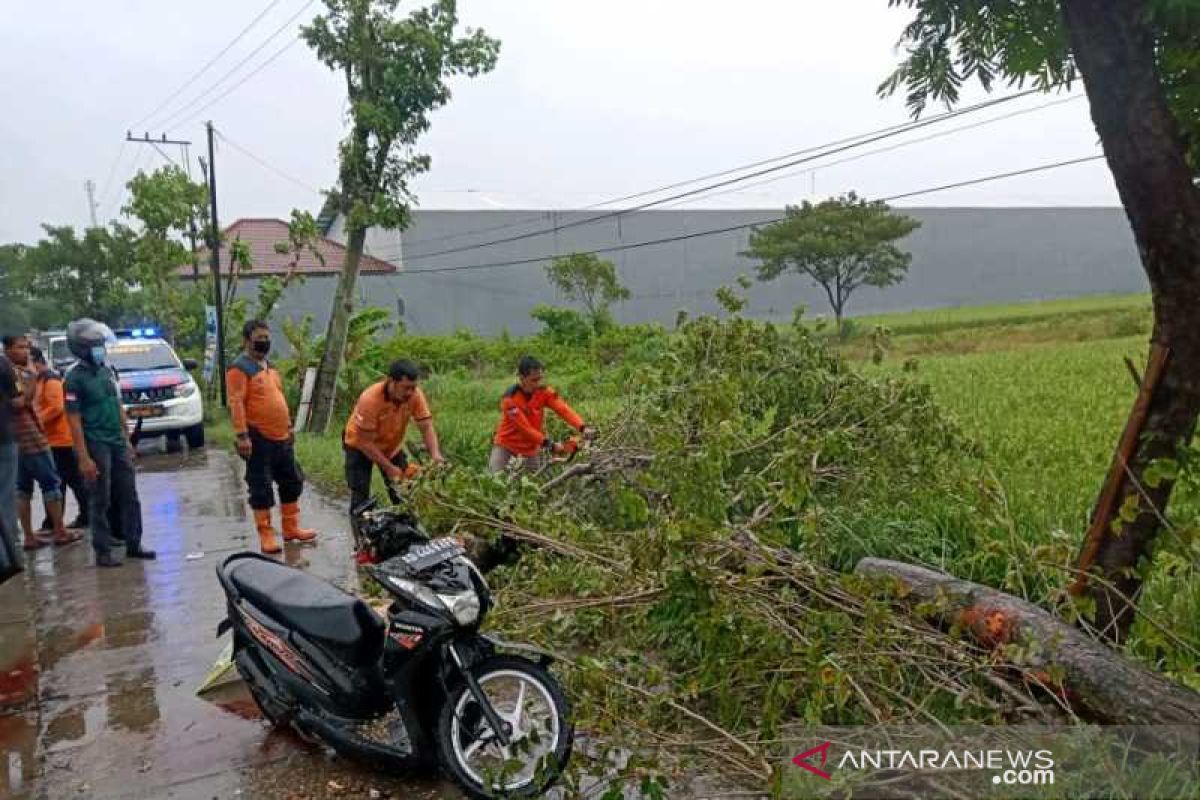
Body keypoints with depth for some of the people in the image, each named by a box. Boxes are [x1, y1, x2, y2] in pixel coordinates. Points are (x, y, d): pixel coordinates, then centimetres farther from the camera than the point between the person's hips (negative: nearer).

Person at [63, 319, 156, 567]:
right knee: (100, 502, 1)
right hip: (96, 446, -6)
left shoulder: (108, 371, 10)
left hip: (118, 443, 6)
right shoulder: (75, 378, -10)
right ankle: (103, 551, 10)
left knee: (129, 497, 8)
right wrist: (83, 458, -17)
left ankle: (133, 545, 17)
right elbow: (74, 419, -13)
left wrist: (127, 439, 16)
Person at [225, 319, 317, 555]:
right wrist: (242, 436, -23)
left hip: (282, 438, 9)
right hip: (259, 440, -8)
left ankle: (291, 528, 26)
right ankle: (266, 535, 8)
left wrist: (289, 427, 22)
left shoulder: (269, 366, 16)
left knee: (292, 482, 14)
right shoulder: (239, 368, -10)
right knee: (261, 488, 0)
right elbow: (236, 404, -17)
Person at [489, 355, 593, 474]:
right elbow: (525, 428, -26)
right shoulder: (510, 398, -26)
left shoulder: (544, 392, -12)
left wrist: (583, 427, -39)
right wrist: (550, 445, -29)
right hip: (506, 444, -4)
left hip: (531, 446, 4)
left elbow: (563, 409, -23)